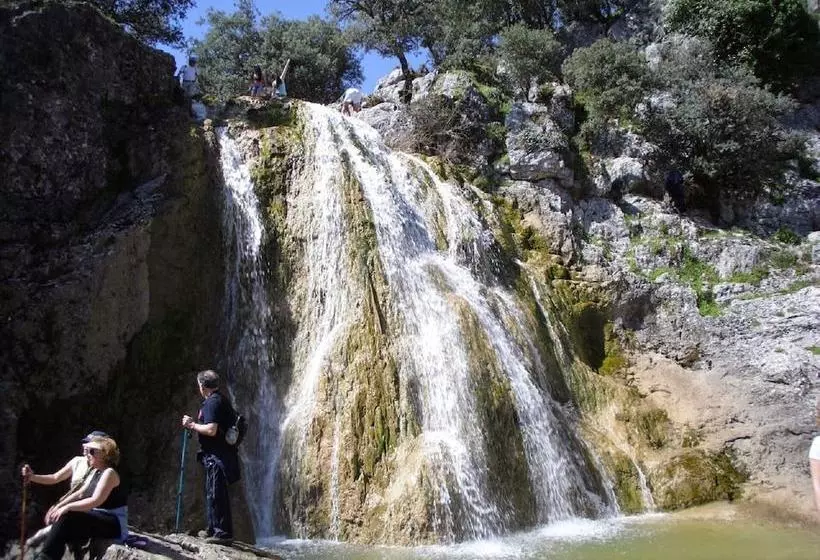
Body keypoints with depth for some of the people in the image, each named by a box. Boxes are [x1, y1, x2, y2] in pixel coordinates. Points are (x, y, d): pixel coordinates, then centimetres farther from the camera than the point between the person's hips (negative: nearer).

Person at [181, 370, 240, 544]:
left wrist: (192, 425, -12)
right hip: (218, 454, 11)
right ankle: (213, 529, 29)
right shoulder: (221, 399, 16)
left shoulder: (212, 402, -16)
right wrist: (194, 423, 21)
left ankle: (223, 533, -4)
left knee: (216, 494, -7)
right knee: (212, 492, 19)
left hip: (217, 456, -11)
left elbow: (211, 430, -24)